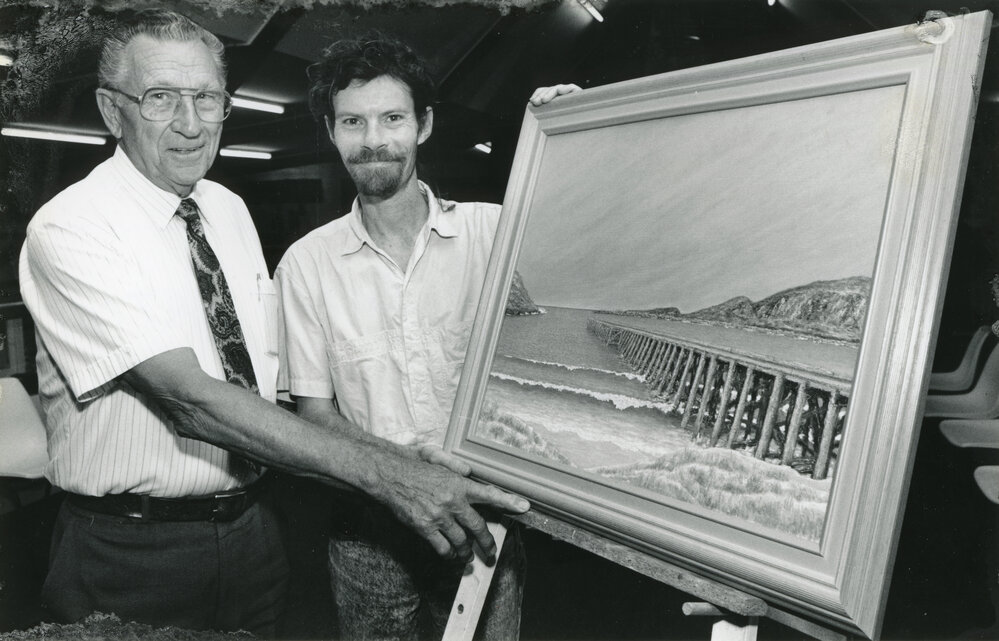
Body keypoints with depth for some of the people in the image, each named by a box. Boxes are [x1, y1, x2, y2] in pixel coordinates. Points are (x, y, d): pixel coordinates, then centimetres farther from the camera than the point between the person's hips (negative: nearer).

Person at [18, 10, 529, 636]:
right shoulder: (69, 229, -16)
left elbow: (267, 382, 5)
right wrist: (379, 472, -33)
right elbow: (190, 398, -28)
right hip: (130, 556, -5)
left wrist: (394, 455, -7)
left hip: (253, 533, 6)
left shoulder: (231, 210, 5)